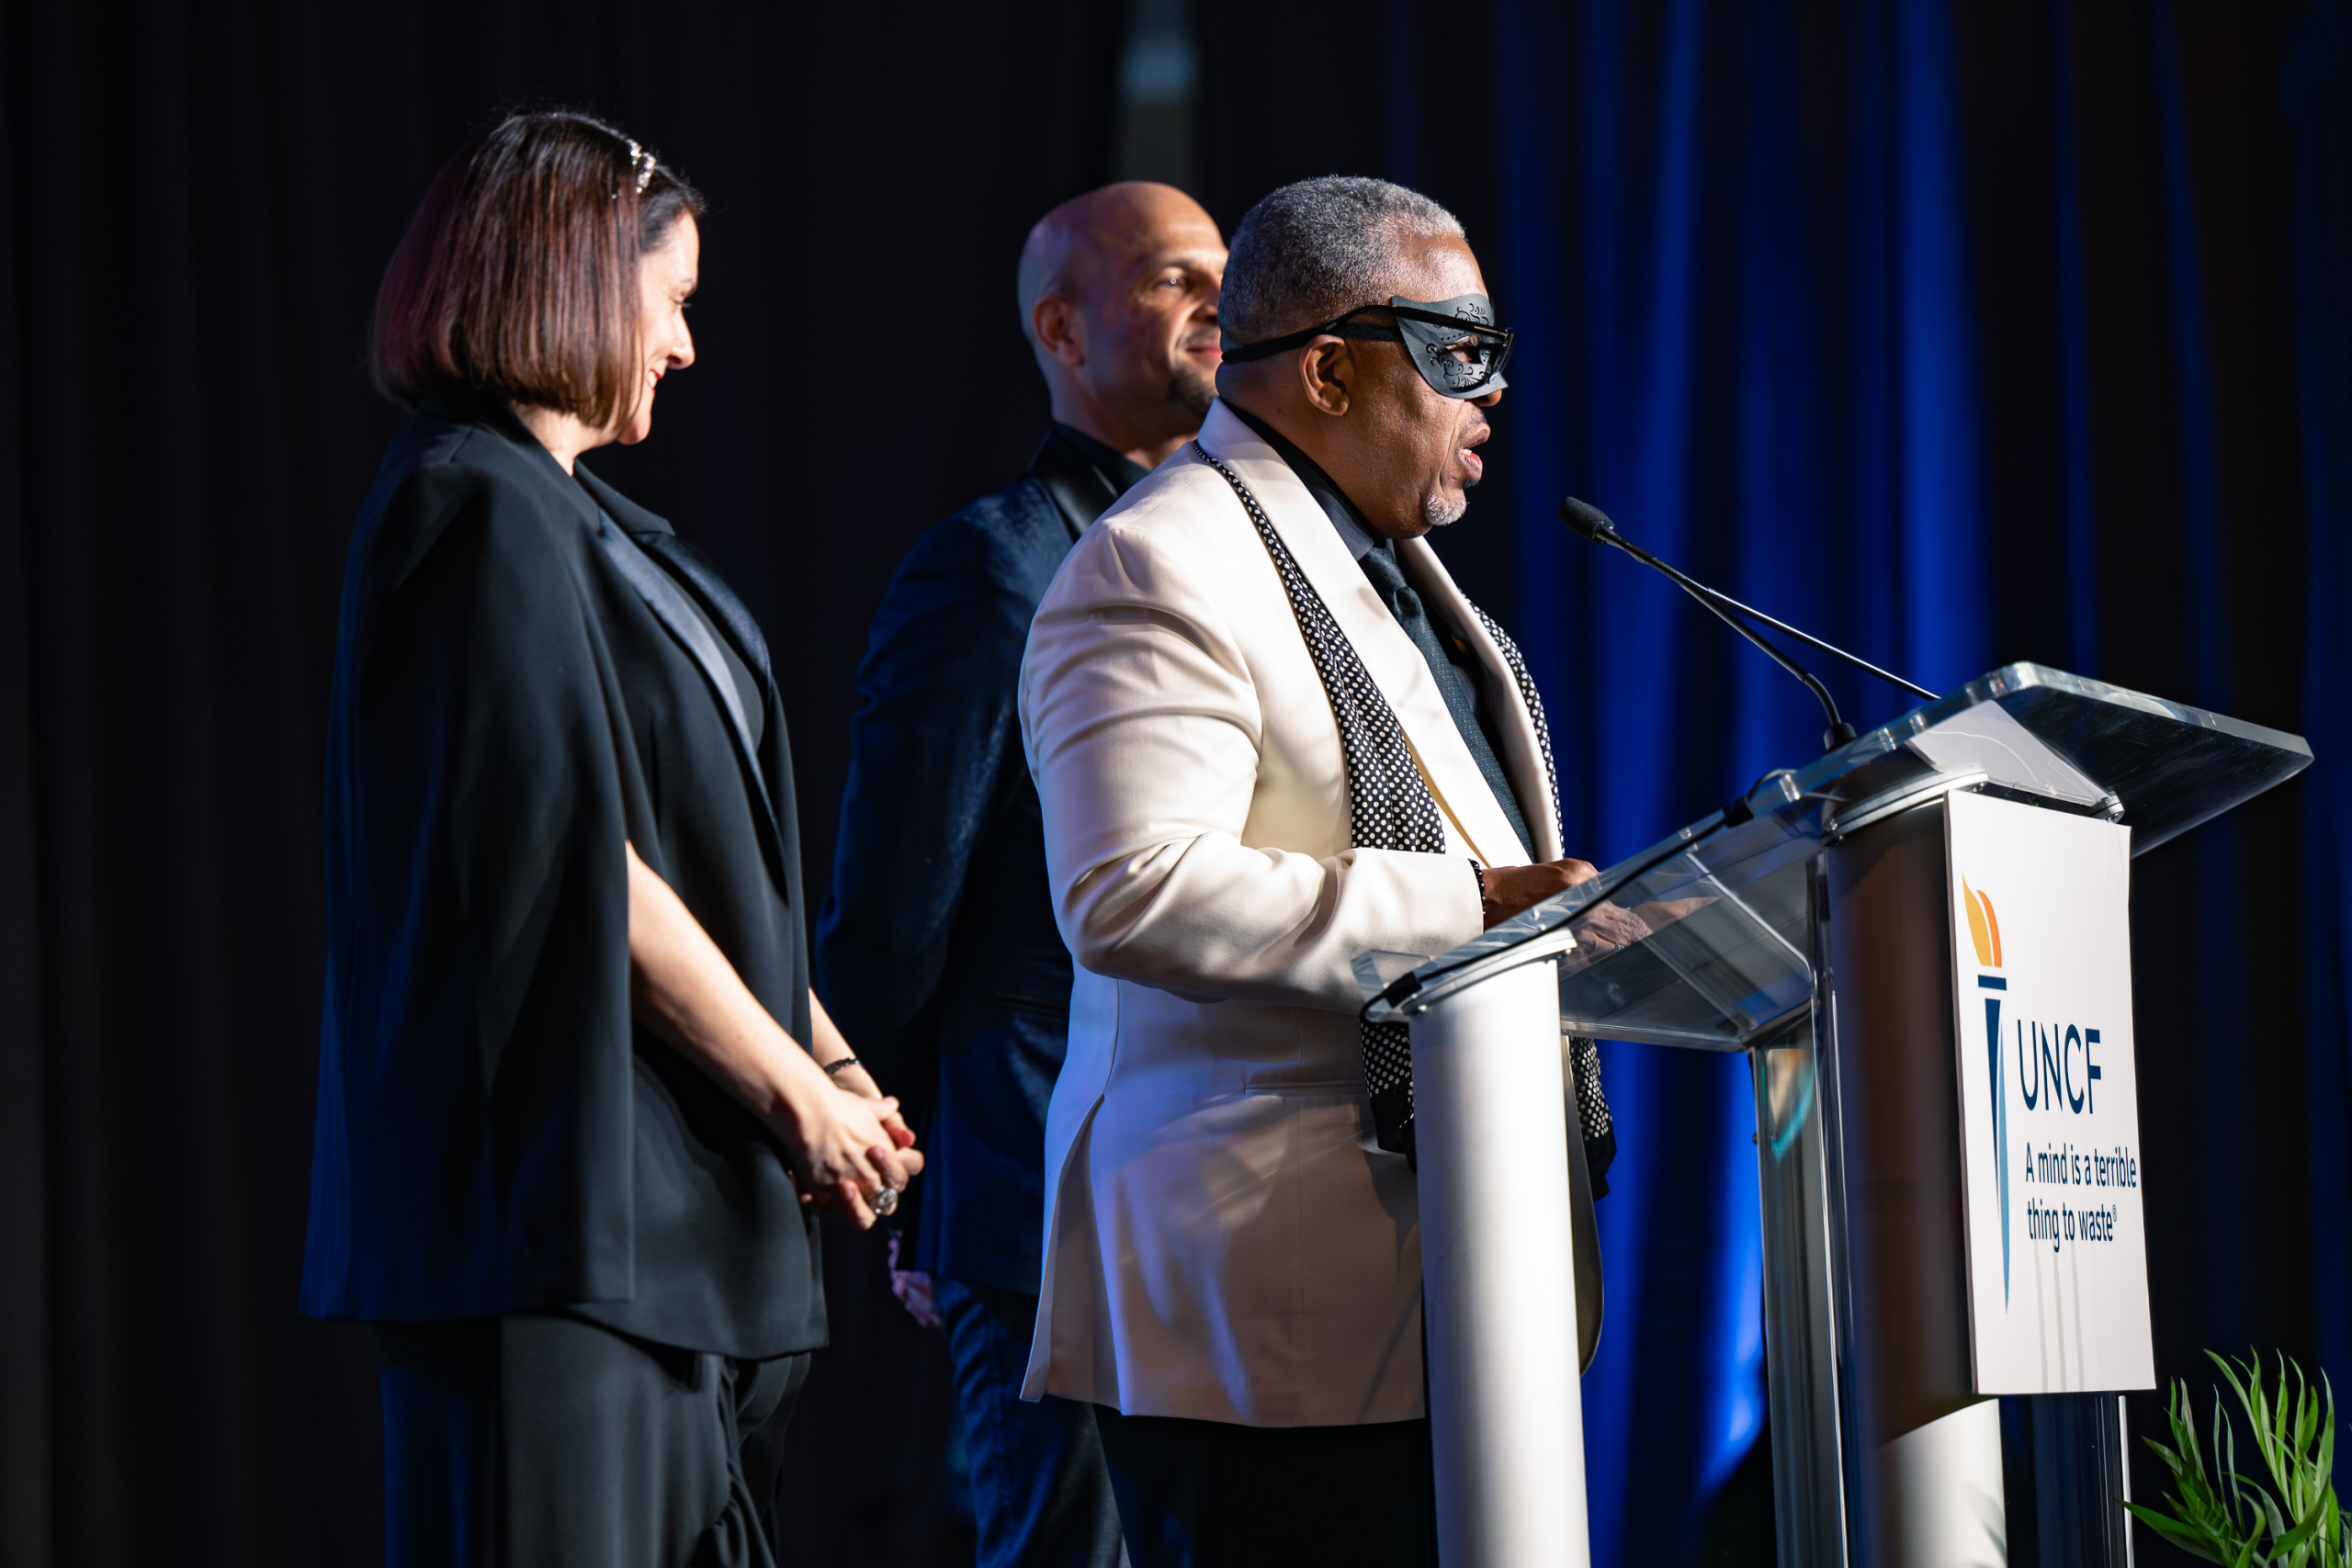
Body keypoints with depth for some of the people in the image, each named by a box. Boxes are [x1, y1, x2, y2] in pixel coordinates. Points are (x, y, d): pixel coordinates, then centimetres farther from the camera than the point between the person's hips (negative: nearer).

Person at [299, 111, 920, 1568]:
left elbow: (690, 850, 17)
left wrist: (829, 1066, 7)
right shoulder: (479, 508, -13)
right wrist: (795, 1088, -11)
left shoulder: (569, 515, 17)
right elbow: (582, 868, -18)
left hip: (660, 1182, 10)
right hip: (558, 1174, -10)